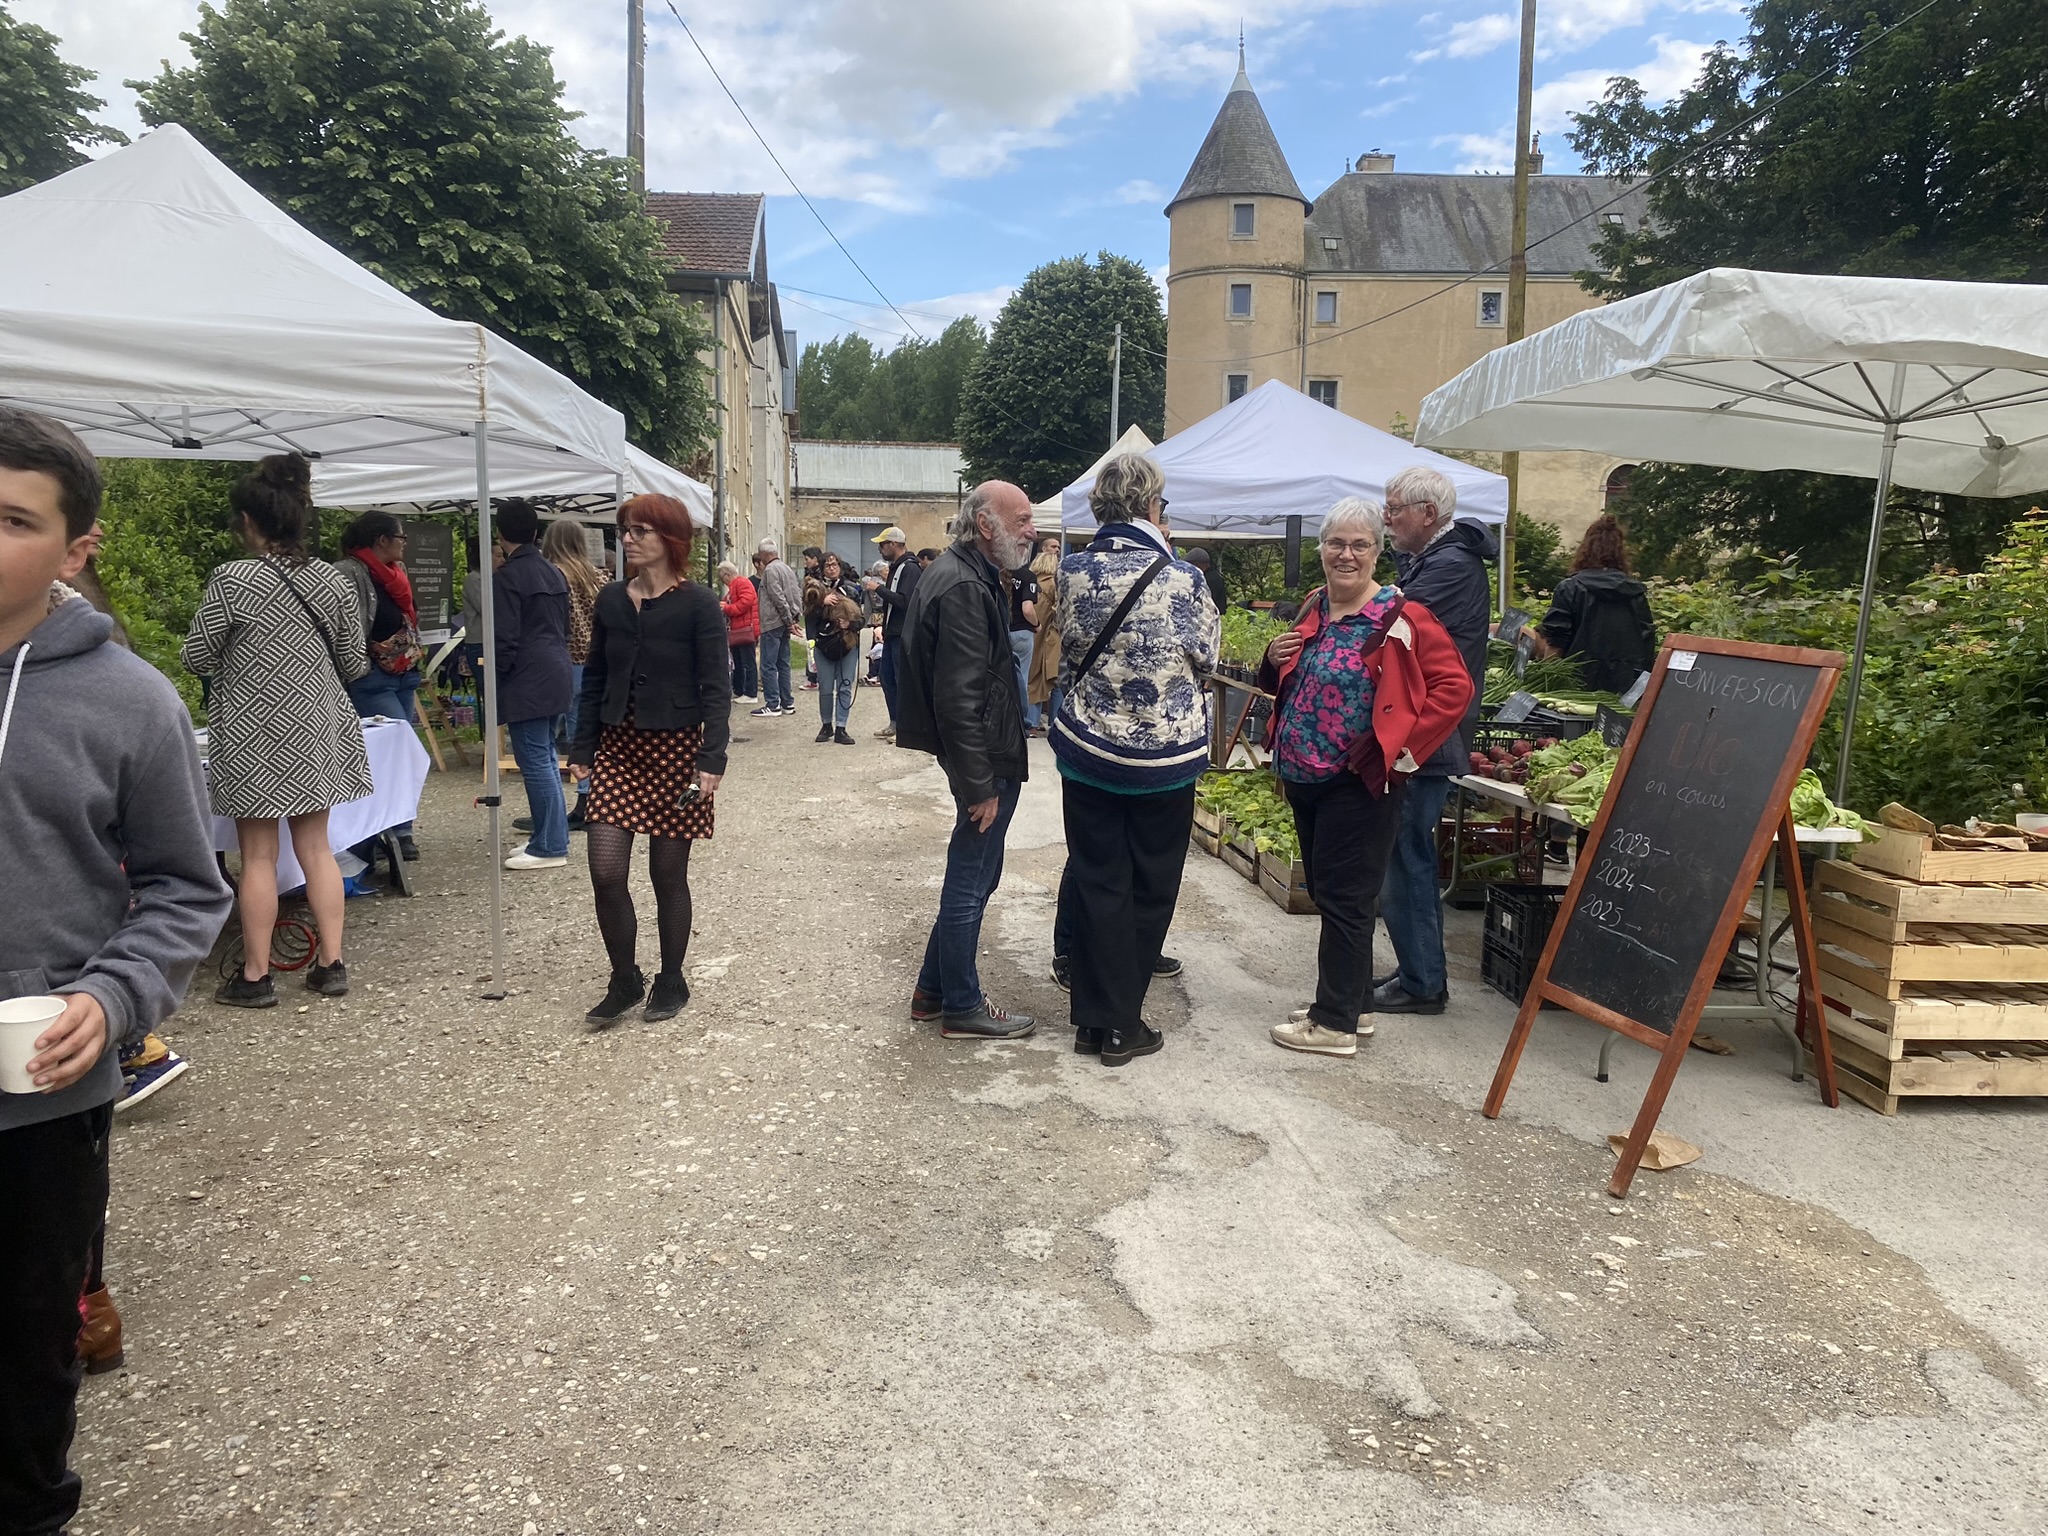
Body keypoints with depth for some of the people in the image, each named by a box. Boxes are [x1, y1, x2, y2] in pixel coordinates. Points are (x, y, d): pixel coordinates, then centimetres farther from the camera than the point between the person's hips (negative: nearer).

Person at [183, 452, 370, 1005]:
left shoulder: (232, 581, -14)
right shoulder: (334, 583, -1)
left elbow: (196, 657, -6)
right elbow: (354, 664, 6)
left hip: (253, 737, -4)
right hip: (316, 732, 4)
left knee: (258, 855, 4)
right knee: (315, 846, 12)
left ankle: (255, 975, 13)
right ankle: (331, 964, 15)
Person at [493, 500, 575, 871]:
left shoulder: (507, 576, -12)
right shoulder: (555, 573, 13)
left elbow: (505, 638, -15)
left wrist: (496, 683, -6)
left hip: (527, 682, -9)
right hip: (556, 675, 9)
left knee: (535, 761, -5)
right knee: (545, 757, 15)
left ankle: (550, 847, -2)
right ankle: (552, 837, 21)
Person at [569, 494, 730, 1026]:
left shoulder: (698, 604, -7)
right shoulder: (611, 600, 7)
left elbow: (716, 687, -10)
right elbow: (594, 679, 12)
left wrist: (711, 760, -18)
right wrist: (583, 749, 8)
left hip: (675, 748, -4)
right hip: (618, 747, 4)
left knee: (668, 873, 5)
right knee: (605, 872, -2)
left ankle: (671, 981, 23)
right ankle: (625, 980, 17)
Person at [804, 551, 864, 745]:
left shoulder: (852, 588, 4)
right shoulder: (815, 588, 3)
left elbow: (859, 616, 5)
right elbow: (809, 616, -7)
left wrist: (851, 624, -14)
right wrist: (822, 603, -21)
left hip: (848, 644, 0)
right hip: (824, 645, 0)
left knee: (845, 687, -2)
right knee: (825, 688, 3)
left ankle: (841, 729, 3)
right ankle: (826, 725, 20)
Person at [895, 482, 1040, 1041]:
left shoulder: (964, 574, 13)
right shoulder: (964, 588, -20)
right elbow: (959, 697, -25)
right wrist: (980, 784, -22)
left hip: (987, 753, 11)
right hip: (985, 760, -11)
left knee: (973, 876, 19)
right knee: (971, 883, 2)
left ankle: (933, 990, 31)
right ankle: (961, 1008, 17)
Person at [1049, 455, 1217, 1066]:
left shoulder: (1073, 571, -5)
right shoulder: (1182, 577, -14)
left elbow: (1068, 656, 6)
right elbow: (1205, 659, -1)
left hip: (1088, 747, 3)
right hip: (1165, 754, -2)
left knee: (1096, 884, 11)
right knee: (1149, 890, 10)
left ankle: (1094, 1018, 17)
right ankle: (1123, 1027, 15)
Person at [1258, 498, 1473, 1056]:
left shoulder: (1400, 617, -12)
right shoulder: (1313, 609, 10)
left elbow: (1454, 686, -15)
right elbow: (1282, 685, 23)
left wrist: (1402, 747, -17)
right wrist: (1274, 660, 1)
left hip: (1359, 784, -8)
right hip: (1303, 778, 8)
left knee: (1343, 898, -1)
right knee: (1326, 892, 16)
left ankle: (1336, 1023, 10)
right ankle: (1356, 1004, 31)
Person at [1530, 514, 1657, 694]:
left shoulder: (1569, 589, -3)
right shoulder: (1638, 592, 8)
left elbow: (1554, 645, -6)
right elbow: (1649, 643, 12)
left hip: (1584, 682, -3)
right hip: (1628, 688, 3)